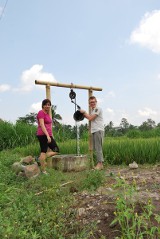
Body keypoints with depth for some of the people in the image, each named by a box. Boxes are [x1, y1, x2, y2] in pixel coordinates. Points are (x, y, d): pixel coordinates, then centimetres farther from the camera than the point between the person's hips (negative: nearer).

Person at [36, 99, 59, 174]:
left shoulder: (48, 113, 18)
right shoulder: (41, 113, -9)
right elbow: (42, 125, -19)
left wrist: (51, 136, 20)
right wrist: (47, 135, -25)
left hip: (48, 135, 9)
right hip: (43, 135, -9)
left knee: (56, 150, 9)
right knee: (44, 151, -2)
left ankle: (40, 159, 13)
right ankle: (43, 170, 9)